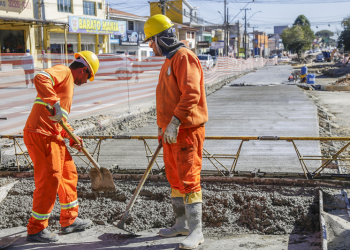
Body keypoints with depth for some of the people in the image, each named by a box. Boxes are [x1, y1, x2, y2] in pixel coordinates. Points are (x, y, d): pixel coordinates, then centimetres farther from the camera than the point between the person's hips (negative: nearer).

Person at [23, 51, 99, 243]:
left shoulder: (68, 83, 26)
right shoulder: (63, 71, -5)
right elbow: (40, 79, -27)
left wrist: (72, 138, 21)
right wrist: (56, 104, -33)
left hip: (53, 136, 11)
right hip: (40, 134, -11)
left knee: (68, 174, 16)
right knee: (50, 180, -8)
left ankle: (69, 220, 28)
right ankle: (36, 229, 4)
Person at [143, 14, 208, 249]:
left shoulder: (184, 57, -14)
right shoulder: (170, 60, 19)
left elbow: (191, 93, -25)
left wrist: (175, 122, -29)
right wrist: (163, 126, 28)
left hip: (186, 130, -10)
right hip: (171, 130, 10)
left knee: (189, 179, -9)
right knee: (174, 178, 16)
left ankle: (196, 231, -4)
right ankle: (182, 223, 28)